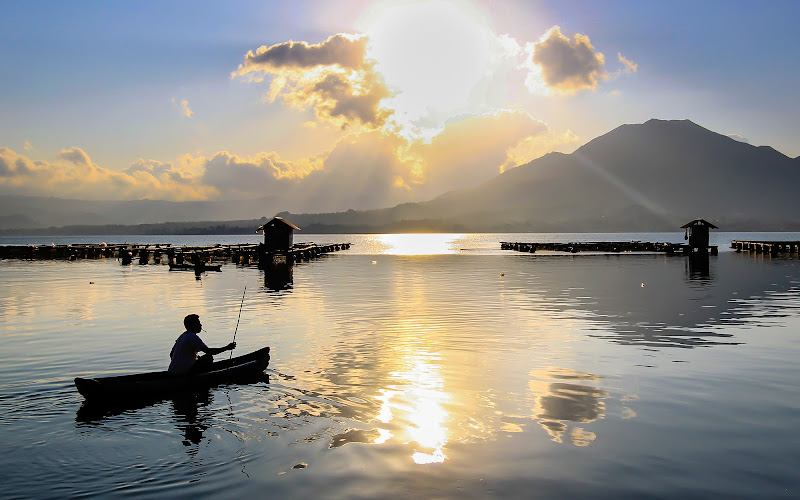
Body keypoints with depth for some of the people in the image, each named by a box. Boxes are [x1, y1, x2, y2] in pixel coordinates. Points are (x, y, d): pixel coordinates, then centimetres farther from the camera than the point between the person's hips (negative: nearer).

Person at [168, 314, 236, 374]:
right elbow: (208, 351, -19)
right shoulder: (193, 338, -13)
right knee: (209, 358, -7)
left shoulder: (182, 336, 16)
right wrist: (226, 348, -13)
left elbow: (171, 354, 21)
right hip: (183, 372, -10)